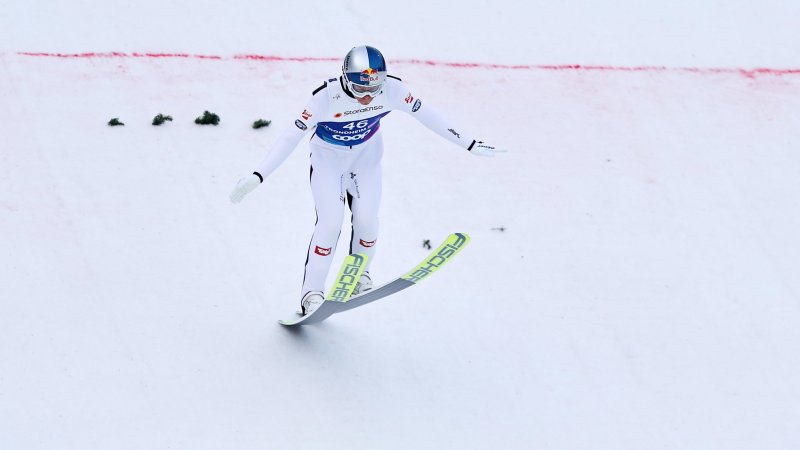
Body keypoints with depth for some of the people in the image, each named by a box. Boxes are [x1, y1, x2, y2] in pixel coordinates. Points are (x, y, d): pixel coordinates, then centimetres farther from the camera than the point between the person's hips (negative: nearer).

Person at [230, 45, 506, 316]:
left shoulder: (392, 90, -26)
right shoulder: (328, 97, -34)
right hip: (328, 158, -3)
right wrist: (258, 176, -37)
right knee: (330, 223, -16)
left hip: (366, 156, 3)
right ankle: (311, 293, -5)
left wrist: (469, 144, -6)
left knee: (366, 220, -11)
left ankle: (360, 275, 17)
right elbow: (292, 136, -31)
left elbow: (426, 115, -13)